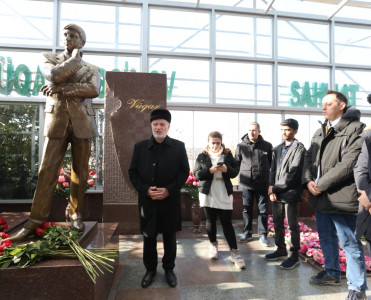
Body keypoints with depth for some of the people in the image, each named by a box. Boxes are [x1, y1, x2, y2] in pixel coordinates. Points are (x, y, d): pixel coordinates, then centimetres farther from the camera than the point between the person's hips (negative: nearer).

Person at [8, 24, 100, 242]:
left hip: (82, 123, 0)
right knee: (47, 171, -3)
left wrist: (62, 89, -12)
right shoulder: (51, 59, 15)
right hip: (58, 122, 0)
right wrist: (75, 59, 2)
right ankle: (36, 220, 6)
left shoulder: (92, 68, 13)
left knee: (80, 172, 3)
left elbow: (94, 90, -8)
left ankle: (75, 213, 19)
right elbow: (56, 75, -10)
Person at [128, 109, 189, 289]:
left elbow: (184, 171, -3)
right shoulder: (140, 147, 3)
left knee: (169, 237, 15)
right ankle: (150, 269, 36)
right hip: (147, 201, 1)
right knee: (148, 237, 14)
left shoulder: (178, 146, -1)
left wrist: (169, 190, -15)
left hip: (170, 201, -1)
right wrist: (145, 189, -13)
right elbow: (133, 172, 2)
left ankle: (169, 269, 36)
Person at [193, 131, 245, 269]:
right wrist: (210, 170, -20)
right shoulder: (202, 156, 1)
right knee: (210, 221, 12)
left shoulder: (228, 155, 4)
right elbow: (196, 173, -4)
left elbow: (236, 171, 5)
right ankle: (213, 245, 33)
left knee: (227, 222, -1)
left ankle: (234, 252, 5)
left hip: (224, 194, 0)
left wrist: (227, 169, -17)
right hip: (208, 194, 1)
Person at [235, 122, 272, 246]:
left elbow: (272, 162, 11)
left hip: (263, 184, -1)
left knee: (263, 210, 7)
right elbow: (236, 163, 8)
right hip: (246, 184, 1)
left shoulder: (267, 146, 0)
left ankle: (263, 235, 22)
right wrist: (243, 172, 2)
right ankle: (247, 233, 27)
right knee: (247, 210, 12)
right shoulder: (241, 146, -1)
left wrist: (266, 172, 6)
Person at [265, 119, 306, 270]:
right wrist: (271, 189, -5)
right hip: (276, 193, 6)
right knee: (278, 224, 16)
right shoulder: (277, 149, 13)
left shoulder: (299, 148, -7)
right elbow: (273, 170, 9)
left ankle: (294, 256, 19)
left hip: (291, 193, -6)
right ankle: (281, 250, 33)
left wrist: (275, 188, -11)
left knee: (293, 226, 5)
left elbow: (293, 173, -15)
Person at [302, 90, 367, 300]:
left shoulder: (355, 129, -9)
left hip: (341, 198, -8)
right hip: (320, 197, 8)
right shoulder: (319, 133, 15)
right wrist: (309, 181, -6)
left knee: (350, 243, 4)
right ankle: (332, 273, 40)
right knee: (327, 239, 21)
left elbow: (348, 163, -19)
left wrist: (321, 184, -17)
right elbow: (309, 158, 12)